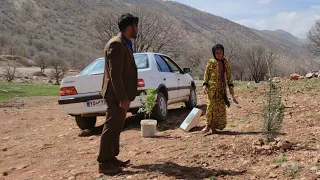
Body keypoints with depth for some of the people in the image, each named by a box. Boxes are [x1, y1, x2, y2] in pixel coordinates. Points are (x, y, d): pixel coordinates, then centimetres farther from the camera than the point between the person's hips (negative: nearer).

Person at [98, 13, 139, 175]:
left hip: (122, 94, 10)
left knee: (116, 128, 15)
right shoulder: (116, 44, -17)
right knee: (111, 128, -3)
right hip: (116, 95, -10)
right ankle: (104, 163, 6)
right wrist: (123, 98, -23)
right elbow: (115, 74, -22)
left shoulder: (125, 44, 15)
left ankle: (111, 158, 26)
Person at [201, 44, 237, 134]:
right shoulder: (211, 62, 0)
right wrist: (205, 85, -12)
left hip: (222, 88, 3)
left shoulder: (226, 62, 7)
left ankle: (214, 126, 16)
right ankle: (208, 125, 2)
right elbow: (206, 74, 1)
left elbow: (228, 75, 8)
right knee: (211, 105, -8)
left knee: (221, 107, 4)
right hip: (212, 87, -3)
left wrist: (231, 87, 2)